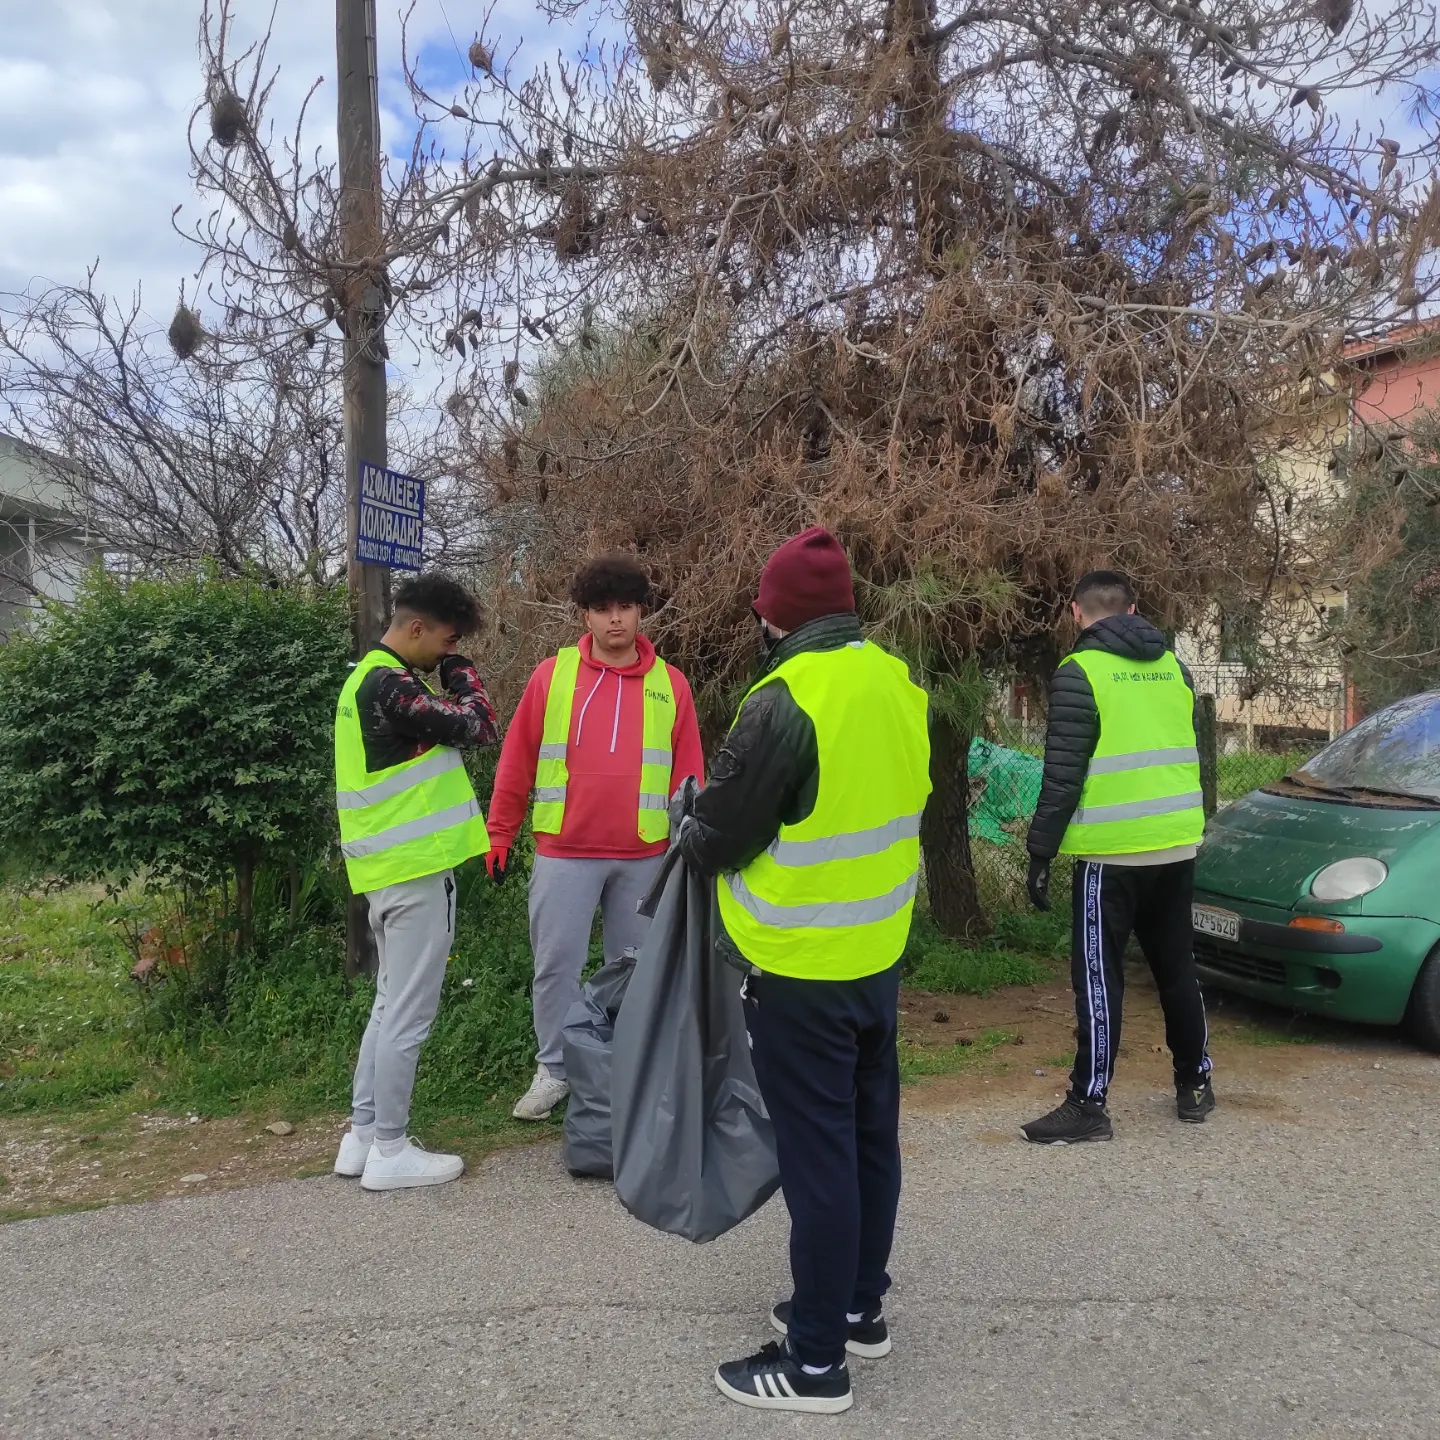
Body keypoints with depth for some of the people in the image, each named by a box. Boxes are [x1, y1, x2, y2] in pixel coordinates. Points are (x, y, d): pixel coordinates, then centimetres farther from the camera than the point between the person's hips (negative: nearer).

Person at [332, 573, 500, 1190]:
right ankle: (390, 1151, 9)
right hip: (416, 869, -10)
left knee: (390, 1003, 17)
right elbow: (479, 726, -14)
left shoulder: (369, 678, 14)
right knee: (408, 1012, -1)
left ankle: (363, 1134, 25)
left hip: (390, 867, 10)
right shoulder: (392, 686, -18)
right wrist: (459, 670, -3)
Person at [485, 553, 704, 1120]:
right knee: (556, 963, 4)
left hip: (645, 856, 1)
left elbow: (687, 773, 6)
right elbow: (516, 761, 4)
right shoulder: (552, 675, 1)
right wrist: (500, 833, 3)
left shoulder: (670, 684, 4)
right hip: (564, 852, -1)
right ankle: (553, 1070, 21)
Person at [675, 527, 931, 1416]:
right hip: (880, 954, 8)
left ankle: (816, 1361, 16)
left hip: (803, 969, -8)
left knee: (818, 1155, 2)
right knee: (870, 1135, 18)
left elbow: (717, 837, -12)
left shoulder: (785, 703, -21)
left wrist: (687, 836, 10)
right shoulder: (899, 683, 2)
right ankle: (859, 1309, 35)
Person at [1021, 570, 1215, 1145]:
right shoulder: (1173, 667, 11)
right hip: (1177, 846, 7)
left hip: (1113, 853, -6)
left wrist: (1040, 854, -8)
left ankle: (1088, 1106, 3)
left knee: (1099, 975, -1)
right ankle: (1195, 1086, 28)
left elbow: (1063, 775, -13)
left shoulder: (1079, 672, -10)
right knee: (1176, 968, 17)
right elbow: (1191, 754, 18)